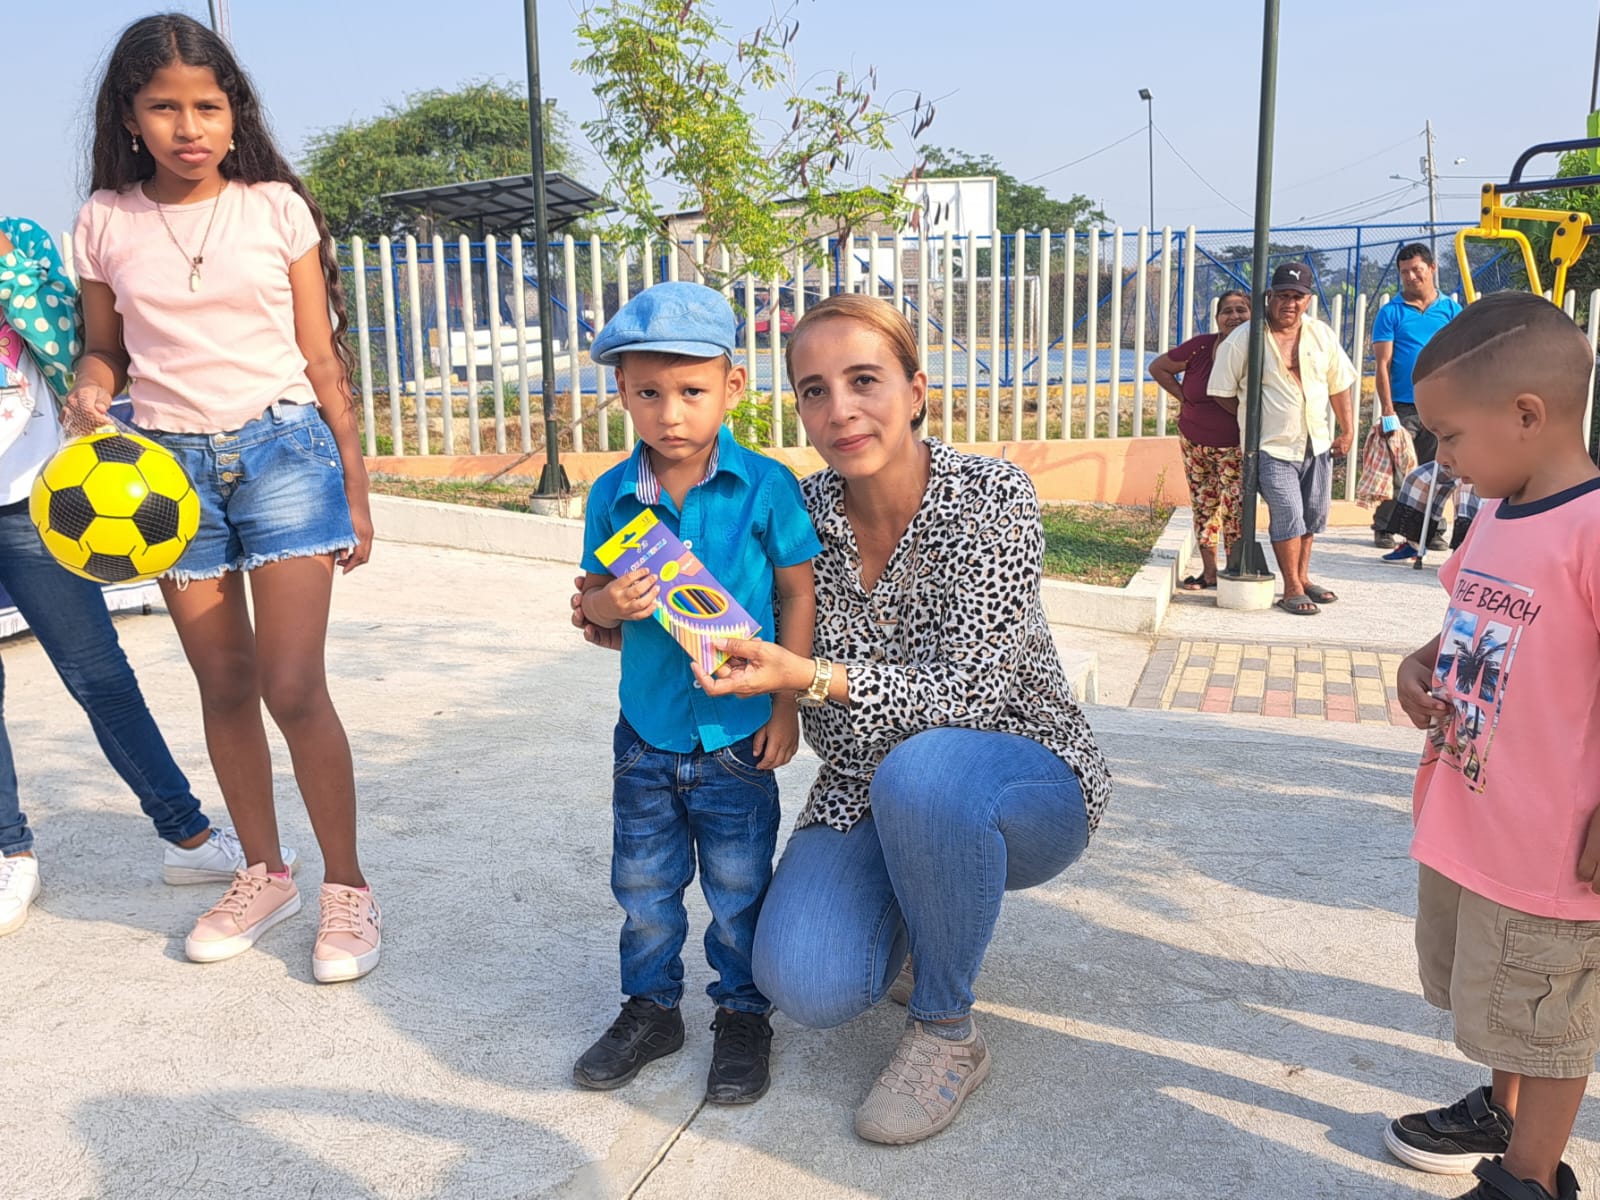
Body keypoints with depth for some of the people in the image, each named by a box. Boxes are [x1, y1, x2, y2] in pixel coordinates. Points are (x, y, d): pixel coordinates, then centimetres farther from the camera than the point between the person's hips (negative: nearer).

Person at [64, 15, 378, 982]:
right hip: (170, 460, 3)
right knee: (224, 686, 9)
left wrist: (356, 489, 4)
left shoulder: (277, 208, 1)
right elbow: (106, 351, 14)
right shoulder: (107, 223, 5)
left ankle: (348, 888, 7)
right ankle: (265, 874, 27)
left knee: (292, 687, -9)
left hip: (282, 448, -2)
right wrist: (90, 393, -11)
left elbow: (319, 356, 4)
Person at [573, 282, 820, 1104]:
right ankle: (650, 1008, 35)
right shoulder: (612, 495, -3)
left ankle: (743, 1014, 30)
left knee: (738, 889, 10)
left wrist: (786, 704, -5)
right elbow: (592, 594, 6)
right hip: (646, 733, 3)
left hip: (737, 732, -3)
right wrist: (610, 603, -19)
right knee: (643, 884, 15)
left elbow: (799, 593, -5)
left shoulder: (764, 487, -11)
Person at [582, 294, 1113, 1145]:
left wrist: (811, 678, -40)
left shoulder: (992, 498, -18)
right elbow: (763, 651, 7)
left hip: (1024, 785, -3)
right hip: (866, 794, 3)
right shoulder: (803, 513, -6)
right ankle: (922, 912, 14)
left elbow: (965, 693, -25)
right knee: (806, 982, -22)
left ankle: (947, 1033, -12)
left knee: (920, 772, -38)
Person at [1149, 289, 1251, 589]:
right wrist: (1182, 397, -1)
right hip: (1195, 442, 3)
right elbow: (1158, 367, 4)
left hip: (1237, 447, -3)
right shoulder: (1200, 347, -10)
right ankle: (1209, 572, 20)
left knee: (1234, 507, -7)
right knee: (1204, 505, 10)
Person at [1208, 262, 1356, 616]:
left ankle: (1303, 578, 31)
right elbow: (1222, 392, -3)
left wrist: (1347, 430, 11)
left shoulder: (1321, 335, 4)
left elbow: (1339, 385, 13)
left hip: (1317, 444, 5)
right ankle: (1292, 590, 4)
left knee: (1312, 516, 14)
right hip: (1273, 448, -5)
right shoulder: (1242, 340, -10)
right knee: (1288, 517, -8)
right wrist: (1253, 422, 0)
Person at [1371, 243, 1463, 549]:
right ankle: (1383, 527, 9)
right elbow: (1383, 364, -2)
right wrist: (1388, 410, -10)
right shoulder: (1390, 313, 3)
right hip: (1402, 407, -2)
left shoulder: (1451, 310, 10)